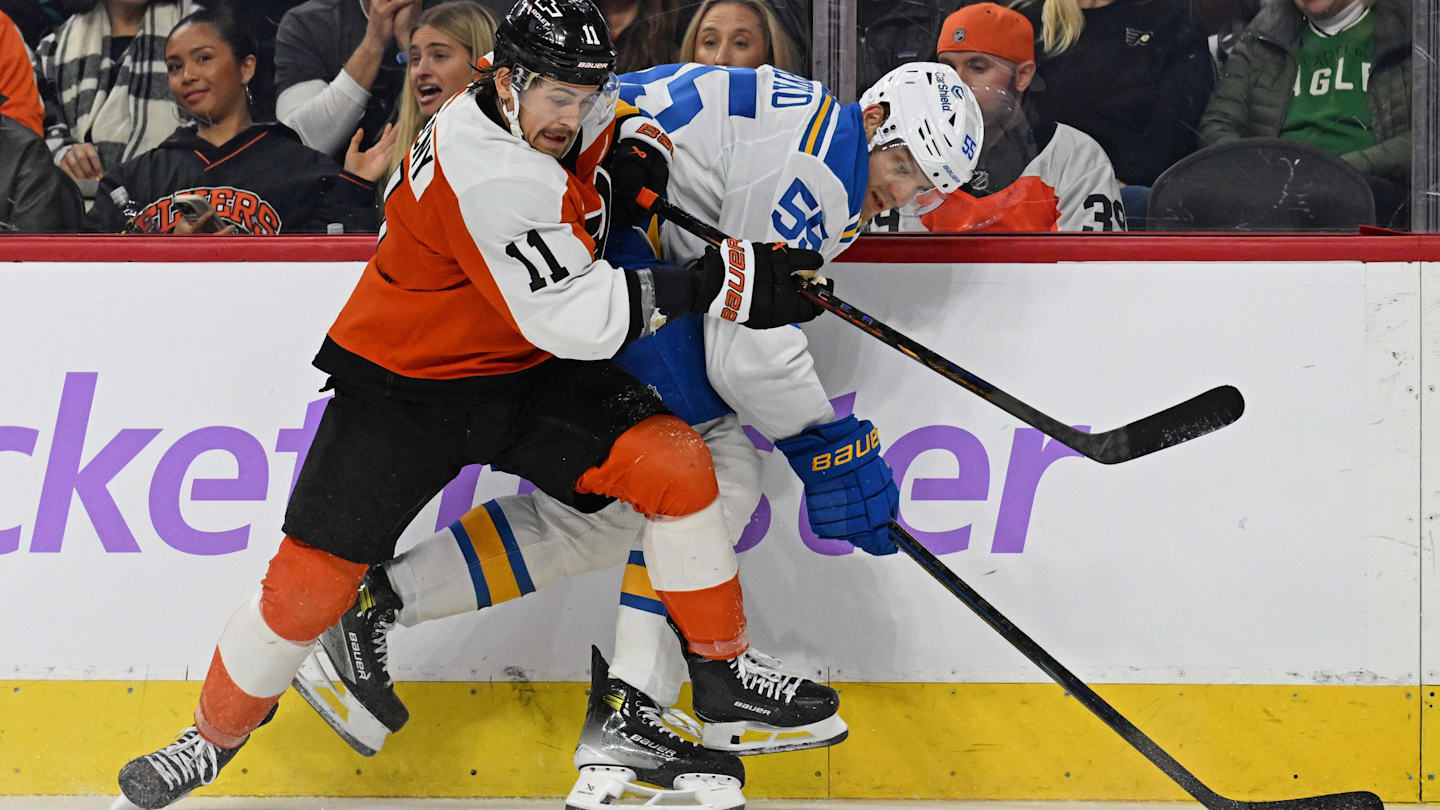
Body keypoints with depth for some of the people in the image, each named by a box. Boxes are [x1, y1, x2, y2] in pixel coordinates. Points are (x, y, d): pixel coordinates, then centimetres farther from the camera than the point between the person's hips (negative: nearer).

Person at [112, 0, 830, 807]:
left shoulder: (545, 112, -8)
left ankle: (728, 665, -1)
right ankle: (216, 734, 19)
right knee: (312, 578, -6)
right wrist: (718, 285, -35)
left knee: (676, 462, -15)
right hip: (405, 385, -7)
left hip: (527, 374, 7)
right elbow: (574, 316, -34)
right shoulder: (488, 173, -32)